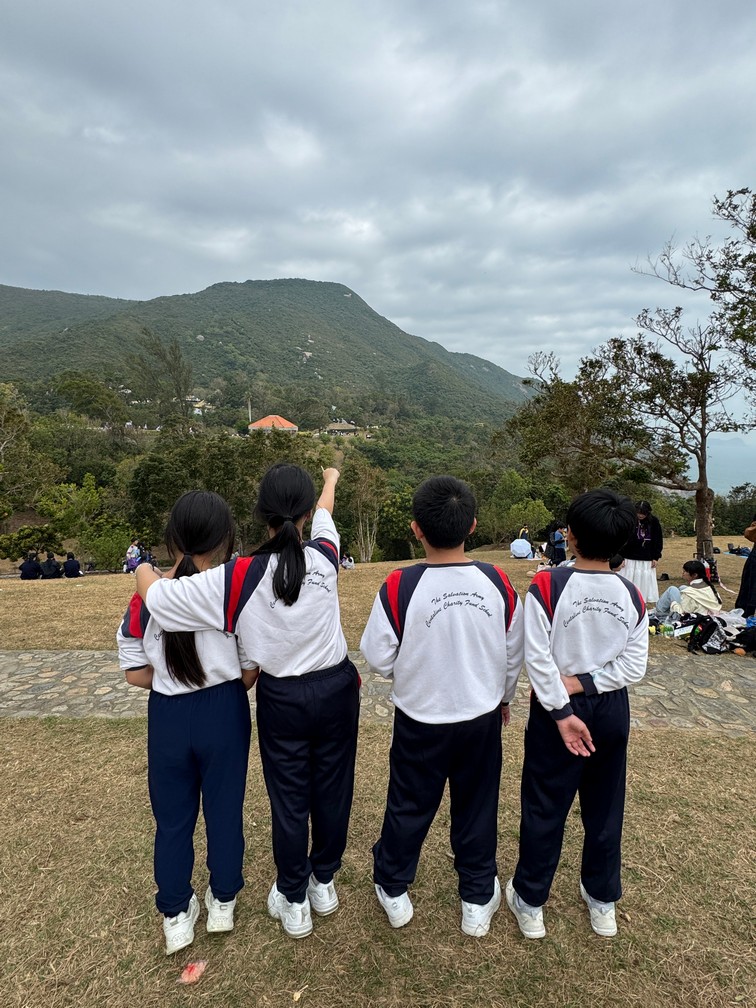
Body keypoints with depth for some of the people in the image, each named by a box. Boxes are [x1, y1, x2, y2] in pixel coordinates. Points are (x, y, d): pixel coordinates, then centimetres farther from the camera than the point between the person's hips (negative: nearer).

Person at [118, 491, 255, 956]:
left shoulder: (147, 597, -13)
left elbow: (137, 674, -5)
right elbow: (250, 673, -9)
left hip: (168, 716, 1)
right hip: (224, 713, -1)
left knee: (172, 817, 21)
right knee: (224, 810, 20)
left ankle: (176, 914, 38)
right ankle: (223, 900, 40)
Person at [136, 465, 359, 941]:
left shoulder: (238, 577, -24)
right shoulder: (324, 557, -15)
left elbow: (156, 596, -17)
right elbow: (324, 515, 8)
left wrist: (145, 570, 7)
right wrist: (330, 480, 31)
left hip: (282, 699, -2)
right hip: (336, 689, 2)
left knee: (289, 799, 17)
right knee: (332, 789, 21)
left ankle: (293, 902, 37)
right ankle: (324, 882, 43)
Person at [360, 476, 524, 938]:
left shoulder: (401, 586, -23)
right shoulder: (498, 582, -14)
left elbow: (379, 657, -13)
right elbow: (514, 655, -2)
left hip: (421, 720, -1)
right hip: (483, 718, 2)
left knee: (409, 807, 19)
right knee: (477, 808, 20)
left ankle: (393, 890, 41)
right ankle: (478, 900, 38)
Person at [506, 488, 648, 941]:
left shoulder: (546, 586, -19)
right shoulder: (632, 595, -7)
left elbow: (538, 658, -20)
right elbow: (635, 665, -9)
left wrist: (562, 712, -13)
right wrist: (584, 683, -10)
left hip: (556, 709, -3)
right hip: (611, 710, 3)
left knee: (545, 807, 12)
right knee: (605, 807, 19)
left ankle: (530, 902, 28)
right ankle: (603, 902, 37)